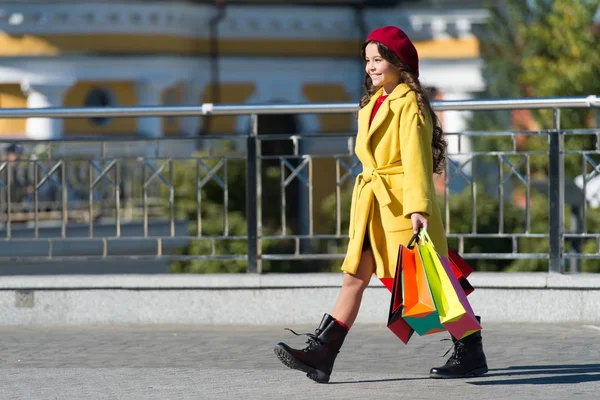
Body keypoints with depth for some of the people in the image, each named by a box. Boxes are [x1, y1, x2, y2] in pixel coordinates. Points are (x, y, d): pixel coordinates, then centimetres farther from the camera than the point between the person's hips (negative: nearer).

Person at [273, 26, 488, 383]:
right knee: (355, 277, 3)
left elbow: (416, 159, -18)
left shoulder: (409, 103, -10)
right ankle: (320, 355, 0)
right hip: (373, 205, 8)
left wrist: (418, 207, -26)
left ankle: (471, 354, 6)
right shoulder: (372, 104, 16)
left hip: (402, 203, -8)